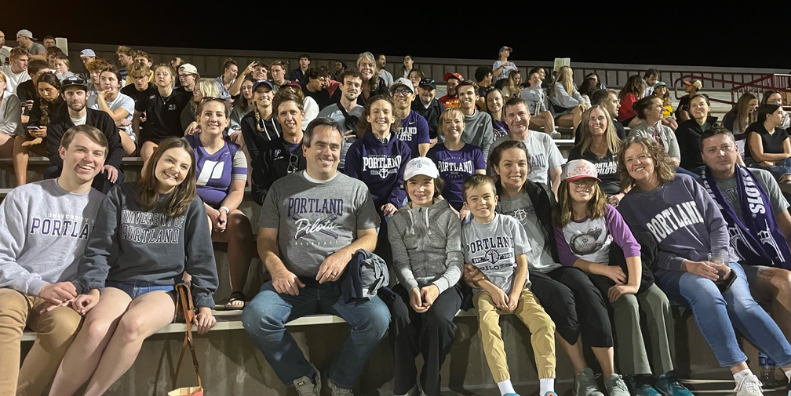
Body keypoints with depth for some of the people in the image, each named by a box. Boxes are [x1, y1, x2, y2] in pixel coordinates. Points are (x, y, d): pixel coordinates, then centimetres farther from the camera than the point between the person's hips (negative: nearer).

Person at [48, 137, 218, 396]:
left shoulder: (192, 205, 4)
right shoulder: (121, 196, 6)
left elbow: (200, 259, 3)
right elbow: (100, 249, 3)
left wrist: (204, 302, -3)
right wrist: (92, 288, -10)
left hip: (163, 289, -1)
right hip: (118, 284, 1)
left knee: (133, 324, -34)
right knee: (96, 328, -31)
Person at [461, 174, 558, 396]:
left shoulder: (510, 224, 4)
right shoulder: (465, 231, 3)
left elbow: (522, 263, 3)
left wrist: (515, 294, -9)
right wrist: (493, 290, -11)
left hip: (518, 288, 2)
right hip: (485, 291, -1)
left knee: (544, 323, -23)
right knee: (488, 325, -32)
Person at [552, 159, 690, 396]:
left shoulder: (606, 211, -1)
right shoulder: (558, 218, -6)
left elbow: (630, 245, -11)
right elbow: (567, 259, -10)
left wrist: (634, 284, -24)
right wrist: (606, 270, -18)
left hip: (618, 269, 3)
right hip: (587, 275, -3)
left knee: (659, 300, -20)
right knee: (627, 302, -29)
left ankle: (666, 375, -13)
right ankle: (638, 377, -22)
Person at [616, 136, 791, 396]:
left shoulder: (685, 183, 13)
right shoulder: (629, 206, 5)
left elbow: (717, 223, 9)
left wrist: (721, 259, -8)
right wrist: (687, 265, -17)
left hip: (719, 262, 3)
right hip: (674, 272, -3)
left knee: (741, 303, -27)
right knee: (705, 291, -35)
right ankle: (742, 375, -34)